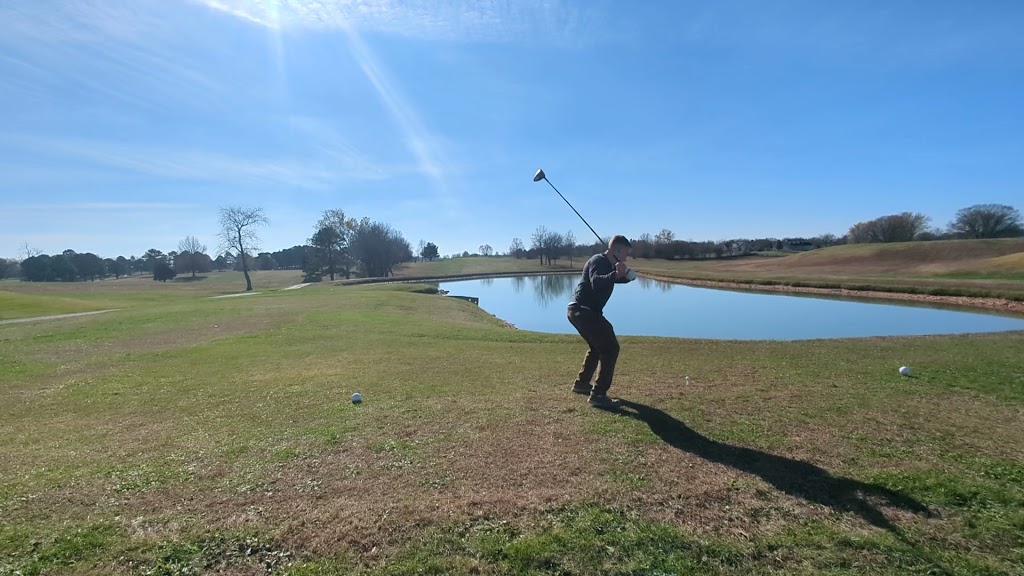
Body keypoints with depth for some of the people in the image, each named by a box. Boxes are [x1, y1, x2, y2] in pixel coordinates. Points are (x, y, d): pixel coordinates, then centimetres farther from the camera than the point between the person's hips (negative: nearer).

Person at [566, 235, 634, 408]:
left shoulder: (608, 264, 18)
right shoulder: (599, 261, -12)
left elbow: (627, 277, 30)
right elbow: (596, 282, -32)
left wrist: (624, 274, 8)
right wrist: (615, 274, -46)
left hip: (579, 311, 11)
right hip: (583, 311, -11)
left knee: (598, 346, 27)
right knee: (610, 348, -11)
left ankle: (581, 383, 38)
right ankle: (598, 395, -11)